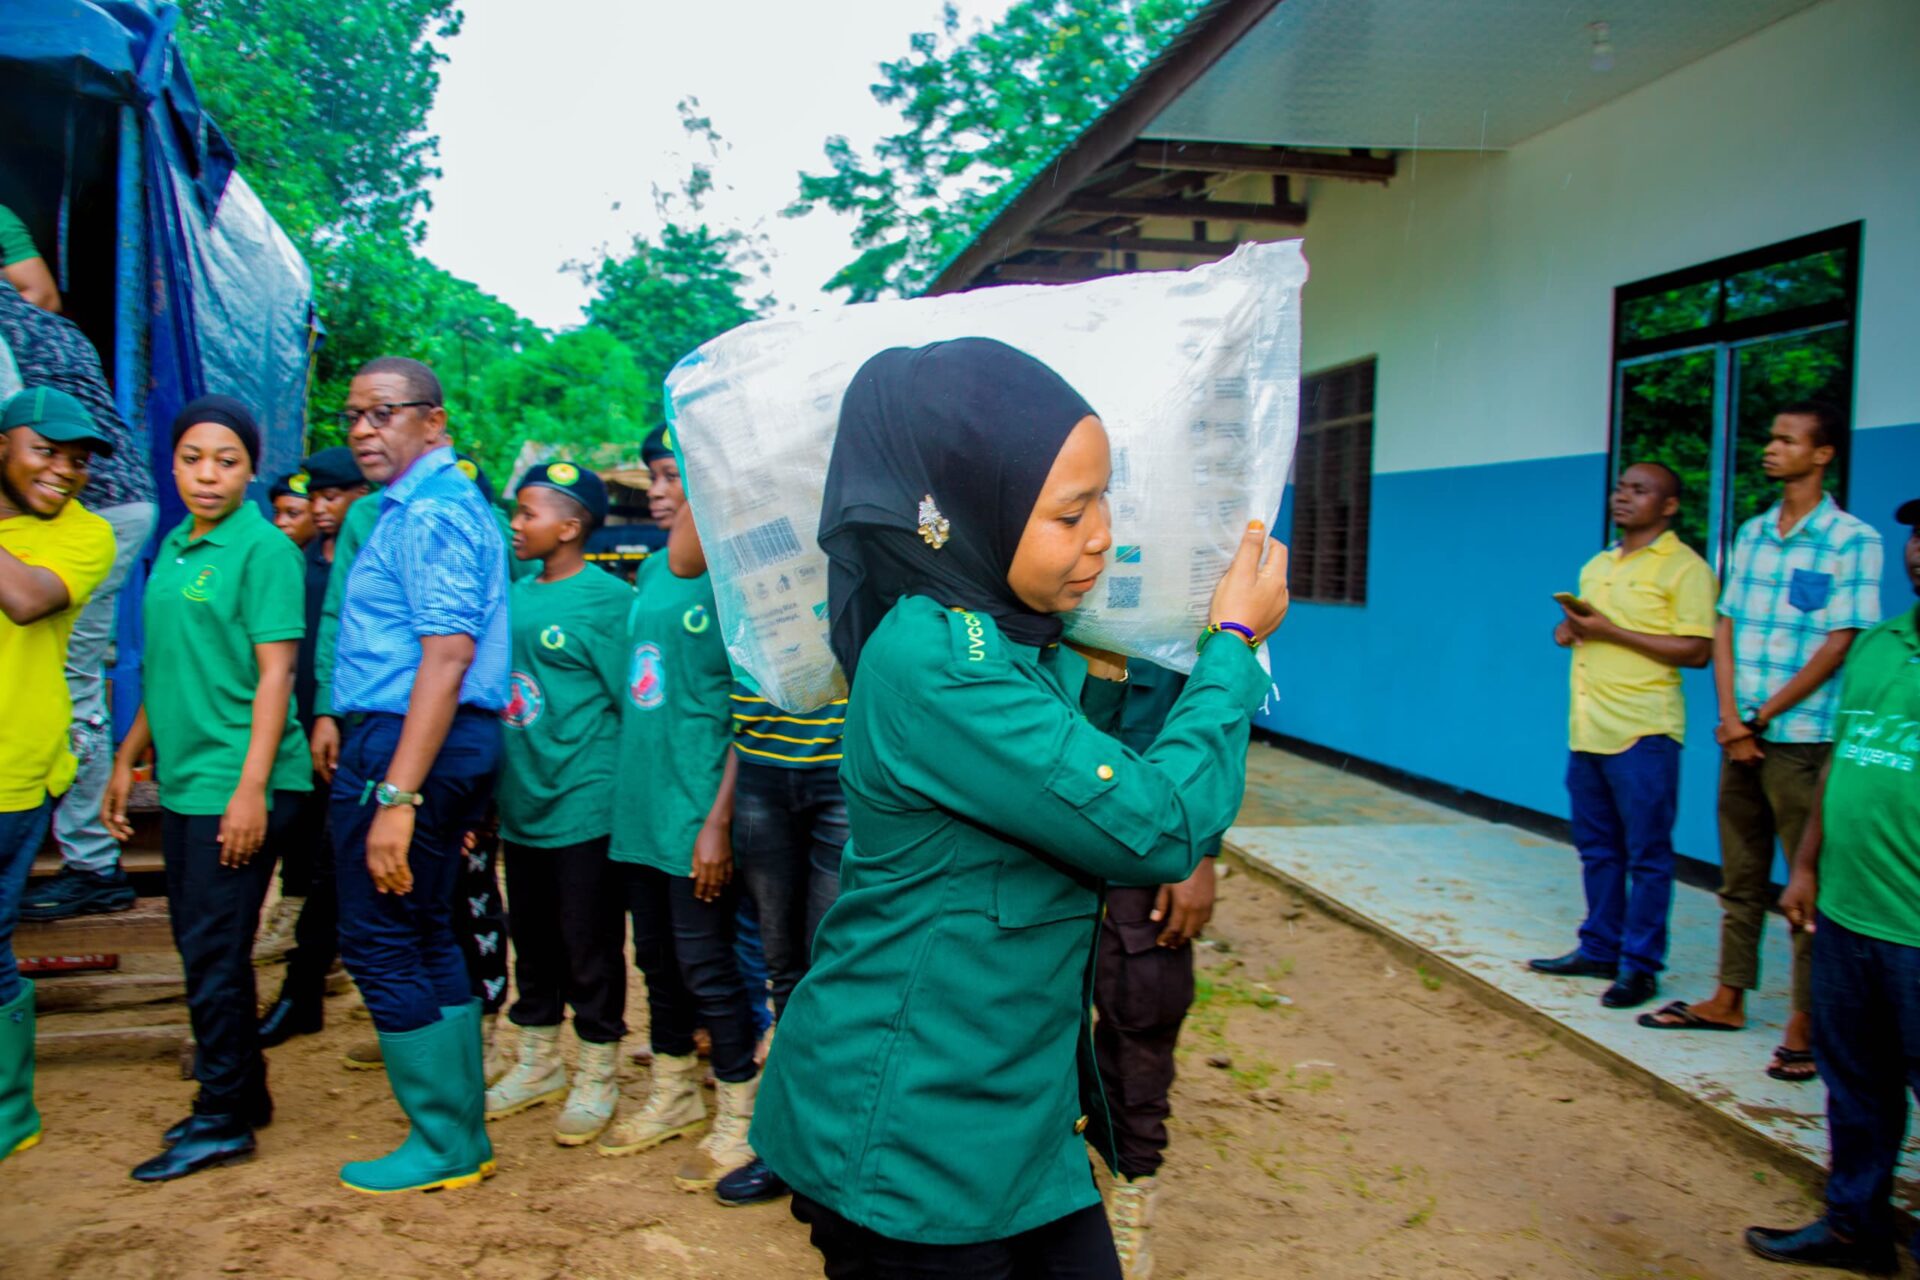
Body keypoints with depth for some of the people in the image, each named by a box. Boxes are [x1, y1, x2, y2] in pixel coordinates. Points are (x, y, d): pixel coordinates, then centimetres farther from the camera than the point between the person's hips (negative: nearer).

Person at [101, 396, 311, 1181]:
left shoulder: (262, 548, -10)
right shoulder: (174, 548, 14)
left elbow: (275, 674, -15)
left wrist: (252, 789, -20)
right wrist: (128, 761, 20)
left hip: (236, 785, -8)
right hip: (183, 781, 8)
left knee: (215, 953, -1)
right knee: (200, 948, 14)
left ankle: (224, 1120, 11)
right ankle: (242, 1092, 28)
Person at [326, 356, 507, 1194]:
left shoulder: (431, 513, -15)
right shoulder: (419, 506, 18)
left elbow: (446, 658, -23)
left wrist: (397, 795, -26)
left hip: (405, 744, -10)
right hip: (435, 743, 10)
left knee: (382, 945, -1)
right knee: (426, 941, 15)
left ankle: (444, 1147, 10)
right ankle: (463, 1135, 25)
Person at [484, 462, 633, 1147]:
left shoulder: (607, 599, -12)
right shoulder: (516, 595, 10)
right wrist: (492, 788, 16)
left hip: (584, 804, -7)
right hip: (522, 804, 7)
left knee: (590, 947, 4)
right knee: (531, 939, 18)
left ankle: (597, 1076, 20)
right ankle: (537, 1062, 33)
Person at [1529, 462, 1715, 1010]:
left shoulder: (1684, 568, -7)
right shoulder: (1597, 565, 18)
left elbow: (1697, 651, -15)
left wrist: (1611, 631, -17)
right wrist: (1569, 630, 5)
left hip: (1642, 732, -8)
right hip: (1586, 728, 8)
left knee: (1646, 853, 0)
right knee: (1597, 849, 14)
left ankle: (1639, 965, 7)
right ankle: (1599, 949, 24)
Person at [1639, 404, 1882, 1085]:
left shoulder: (1853, 541, -8)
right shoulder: (1752, 534, 11)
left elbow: (1836, 647, -12)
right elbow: (1725, 631, 9)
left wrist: (1762, 717, -10)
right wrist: (1730, 719, -3)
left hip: (1802, 740, -6)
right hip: (1742, 736, 6)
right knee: (1740, 876, 14)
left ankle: (1805, 1025, 9)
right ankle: (1729, 999, 26)